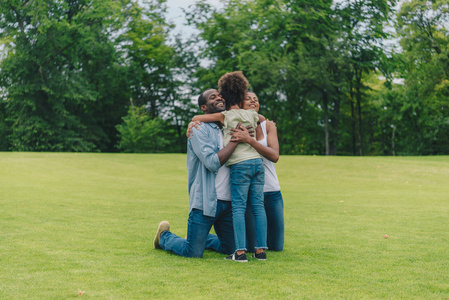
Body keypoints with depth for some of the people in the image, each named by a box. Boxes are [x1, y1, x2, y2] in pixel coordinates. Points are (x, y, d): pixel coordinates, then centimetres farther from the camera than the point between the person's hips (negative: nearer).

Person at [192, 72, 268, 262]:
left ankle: (240, 252, -11)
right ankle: (261, 250, 4)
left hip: (240, 165, -4)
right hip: (258, 162, 5)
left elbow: (197, 118, 4)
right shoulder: (252, 115, 16)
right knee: (258, 206, 5)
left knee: (239, 208, -5)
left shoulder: (225, 116, 3)